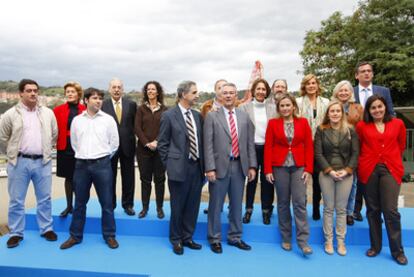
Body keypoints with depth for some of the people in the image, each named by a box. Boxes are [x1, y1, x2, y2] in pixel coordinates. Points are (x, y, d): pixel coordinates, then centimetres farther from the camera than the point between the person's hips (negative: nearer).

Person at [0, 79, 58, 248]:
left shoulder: (48, 113, 4)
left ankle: (47, 229, 24)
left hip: (43, 162, 2)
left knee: (45, 198, 10)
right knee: (16, 200, 7)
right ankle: (16, 233, 20)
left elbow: (54, 135, 14)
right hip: (19, 162, -1)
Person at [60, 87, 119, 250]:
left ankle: (109, 235, 16)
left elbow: (114, 143, 5)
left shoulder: (108, 119, 0)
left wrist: (103, 158, 10)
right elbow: (74, 143, 15)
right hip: (81, 164, 2)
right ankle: (75, 236, 23)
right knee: (79, 202, 11)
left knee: (106, 202, 4)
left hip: (102, 164, -2)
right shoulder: (77, 120, 5)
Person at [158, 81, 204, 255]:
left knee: (193, 206, 12)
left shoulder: (197, 115, 9)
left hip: (196, 167, 5)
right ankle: (176, 240, 24)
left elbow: (201, 141, 13)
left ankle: (187, 237, 28)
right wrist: (169, 165, -4)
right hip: (179, 168, -5)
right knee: (177, 206, 7)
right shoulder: (169, 115, -6)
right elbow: (162, 144, -3)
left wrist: (202, 164, 8)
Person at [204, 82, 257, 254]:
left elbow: (250, 143, 8)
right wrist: (210, 168, -13)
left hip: (239, 166, 4)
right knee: (216, 205, 7)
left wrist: (252, 166, 1)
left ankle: (235, 237, 28)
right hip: (220, 166, -3)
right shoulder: (212, 117, -1)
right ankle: (214, 239, 21)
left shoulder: (244, 117, 9)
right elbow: (208, 145, -7)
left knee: (237, 205, 14)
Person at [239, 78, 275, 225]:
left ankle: (266, 210, 19)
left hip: (268, 148, 1)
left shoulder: (272, 108, 7)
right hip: (251, 148, -1)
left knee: (267, 180, 7)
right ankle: (248, 209, 20)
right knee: (251, 179, 7)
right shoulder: (244, 107, 1)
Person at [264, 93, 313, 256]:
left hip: (299, 167, 0)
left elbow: (309, 146, 2)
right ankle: (286, 239, 19)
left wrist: (308, 169, -4)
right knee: (283, 203, 7)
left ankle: (303, 241, 2)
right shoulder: (273, 123, 3)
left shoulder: (303, 122, 4)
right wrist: (268, 170, -6)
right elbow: (268, 147, 0)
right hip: (280, 167, 0)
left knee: (300, 202, -5)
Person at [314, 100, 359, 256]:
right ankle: (328, 241, 13)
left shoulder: (351, 131, 5)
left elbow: (355, 153, 1)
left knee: (341, 209, 5)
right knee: (328, 208, 4)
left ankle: (341, 241, 14)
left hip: (346, 174, 1)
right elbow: (318, 154, -2)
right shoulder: (321, 130, 3)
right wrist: (329, 170, -12)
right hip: (326, 173, 0)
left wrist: (346, 170, -12)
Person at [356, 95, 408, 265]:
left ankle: (397, 251, 10)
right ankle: (375, 246, 23)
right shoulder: (361, 126, 2)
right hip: (368, 171, 0)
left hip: (390, 170, 0)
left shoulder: (398, 124, 5)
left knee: (391, 210, -5)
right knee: (373, 210, 8)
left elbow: (401, 146, 14)